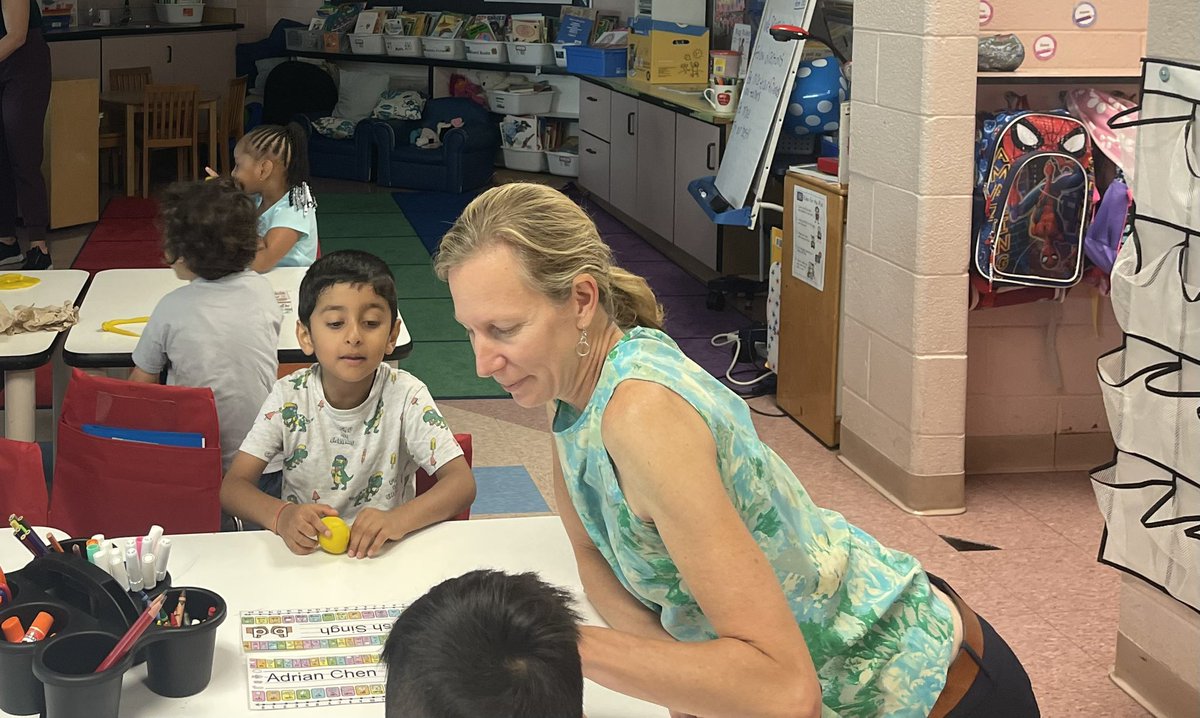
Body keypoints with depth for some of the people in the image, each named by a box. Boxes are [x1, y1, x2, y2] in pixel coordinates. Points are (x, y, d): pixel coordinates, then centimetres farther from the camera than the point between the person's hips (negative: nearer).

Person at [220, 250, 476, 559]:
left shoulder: (406, 396, -8)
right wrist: (281, 515, -29)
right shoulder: (290, 397, -6)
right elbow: (232, 486, -7)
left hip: (383, 553, -1)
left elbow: (462, 483, -14)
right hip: (302, 551, 1)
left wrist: (398, 519, -33)